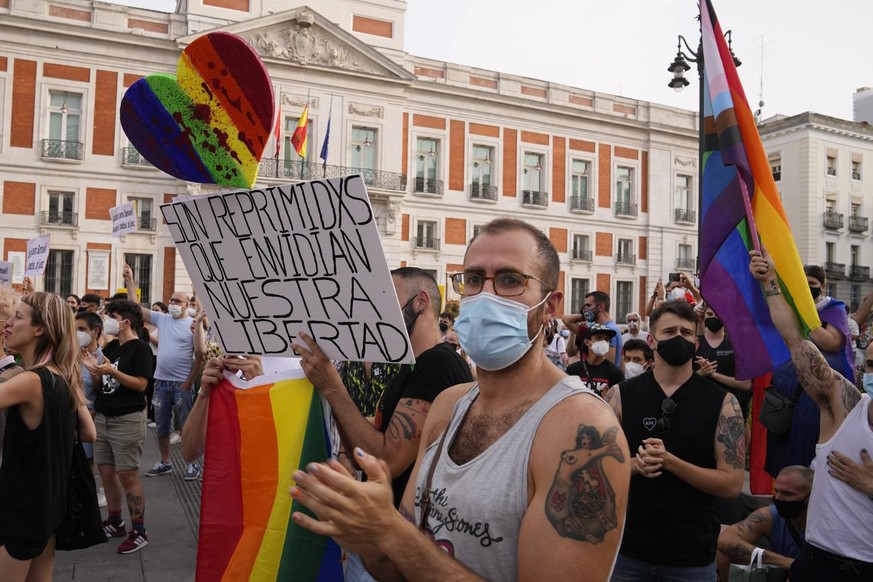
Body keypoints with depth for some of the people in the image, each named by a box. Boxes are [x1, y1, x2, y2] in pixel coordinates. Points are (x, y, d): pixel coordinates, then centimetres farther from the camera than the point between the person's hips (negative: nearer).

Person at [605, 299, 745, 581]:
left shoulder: (722, 402, -5)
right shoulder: (621, 395, -3)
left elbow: (732, 484, -9)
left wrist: (669, 461, -22)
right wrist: (635, 464, -19)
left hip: (693, 555, 0)